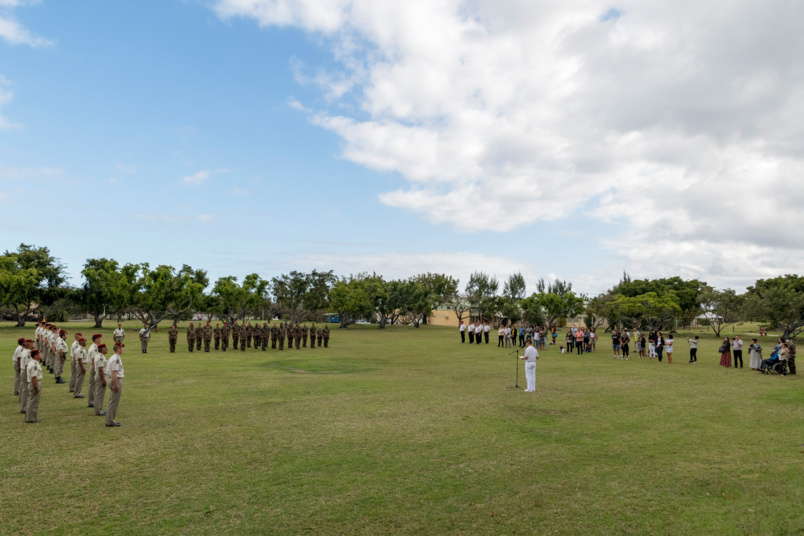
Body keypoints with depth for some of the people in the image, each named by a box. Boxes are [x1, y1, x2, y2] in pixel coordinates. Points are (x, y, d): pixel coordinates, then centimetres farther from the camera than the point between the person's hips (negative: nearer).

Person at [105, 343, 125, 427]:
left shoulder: (113, 357, 14)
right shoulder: (116, 359, -18)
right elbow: (114, 373, -23)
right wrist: (116, 385, -24)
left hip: (112, 380, 11)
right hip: (117, 380, -11)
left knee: (113, 402, 16)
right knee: (114, 402, -5)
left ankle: (110, 420, 22)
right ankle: (110, 422, -1)